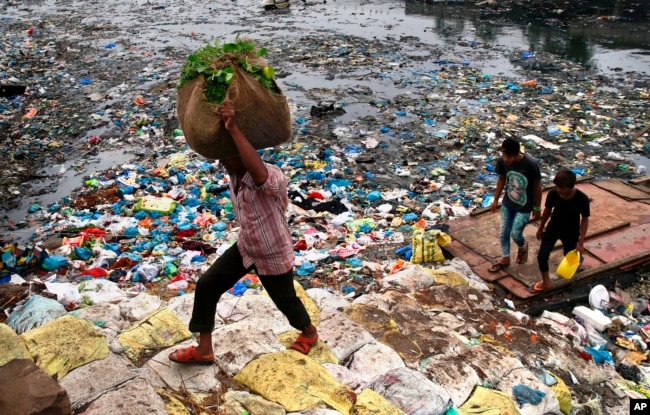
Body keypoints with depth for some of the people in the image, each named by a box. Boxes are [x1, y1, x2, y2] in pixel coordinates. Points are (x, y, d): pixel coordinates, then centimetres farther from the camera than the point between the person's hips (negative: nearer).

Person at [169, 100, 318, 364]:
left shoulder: (272, 176, -37)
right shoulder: (234, 172, -13)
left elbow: (259, 175, -62)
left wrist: (234, 129, -61)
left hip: (274, 256, -6)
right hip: (245, 248, 7)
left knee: (285, 301, 17)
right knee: (206, 285, 0)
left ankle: (309, 332, 52)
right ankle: (204, 350, 17)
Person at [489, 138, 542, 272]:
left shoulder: (531, 164, -29)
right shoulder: (502, 161, -17)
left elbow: (537, 186, -14)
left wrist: (537, 207, -5)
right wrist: (495, 200, 9)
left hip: (524, 206, -4)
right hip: (507, 203, 4)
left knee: (515, 234, 3)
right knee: (504, 232, 14)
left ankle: (523, 247, 39)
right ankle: (505, 258, 37)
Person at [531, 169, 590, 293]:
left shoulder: (582, 199, -27)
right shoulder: (552, 194, -22)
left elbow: (585, 219, -13)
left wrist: (581, 242, -12)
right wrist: (541, 228, 10)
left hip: (571, 232, -1)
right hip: (553, 228, 1)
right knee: (542, 256, -6)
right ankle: (546, 282, 19)